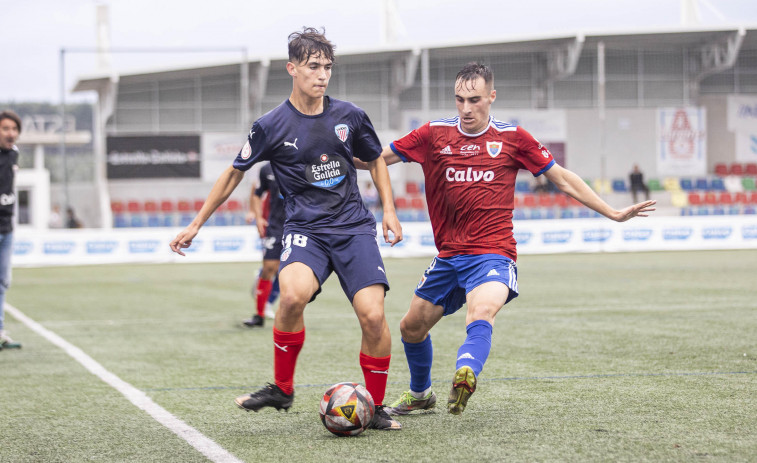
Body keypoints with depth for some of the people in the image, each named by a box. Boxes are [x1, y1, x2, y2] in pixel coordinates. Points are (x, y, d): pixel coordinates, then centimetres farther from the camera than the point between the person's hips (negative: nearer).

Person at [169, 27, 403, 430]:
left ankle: (375, 408, 5)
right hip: (304, 230, -2)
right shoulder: (272, 126, -2)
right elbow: (234, 174, 10)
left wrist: (389, 211, 12)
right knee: (293, 294, -33)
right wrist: (196, 225, 12)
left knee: (373, 315, -16)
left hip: (354, 229, 2)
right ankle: (281, 389, -11)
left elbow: (376, 160, 22)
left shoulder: (348, 116, 4)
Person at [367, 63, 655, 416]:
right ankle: (420, 394, 39)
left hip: (492, 254, -4)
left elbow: (562, 179, 9)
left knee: (481, 313, -33)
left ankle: (465, 375, -59)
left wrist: (613, 213, 8)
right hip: (448, 256, 4)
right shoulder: (435, 134, 4)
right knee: (411, 327, 13)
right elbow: (379, 158, 8)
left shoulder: (512, 138, 1)